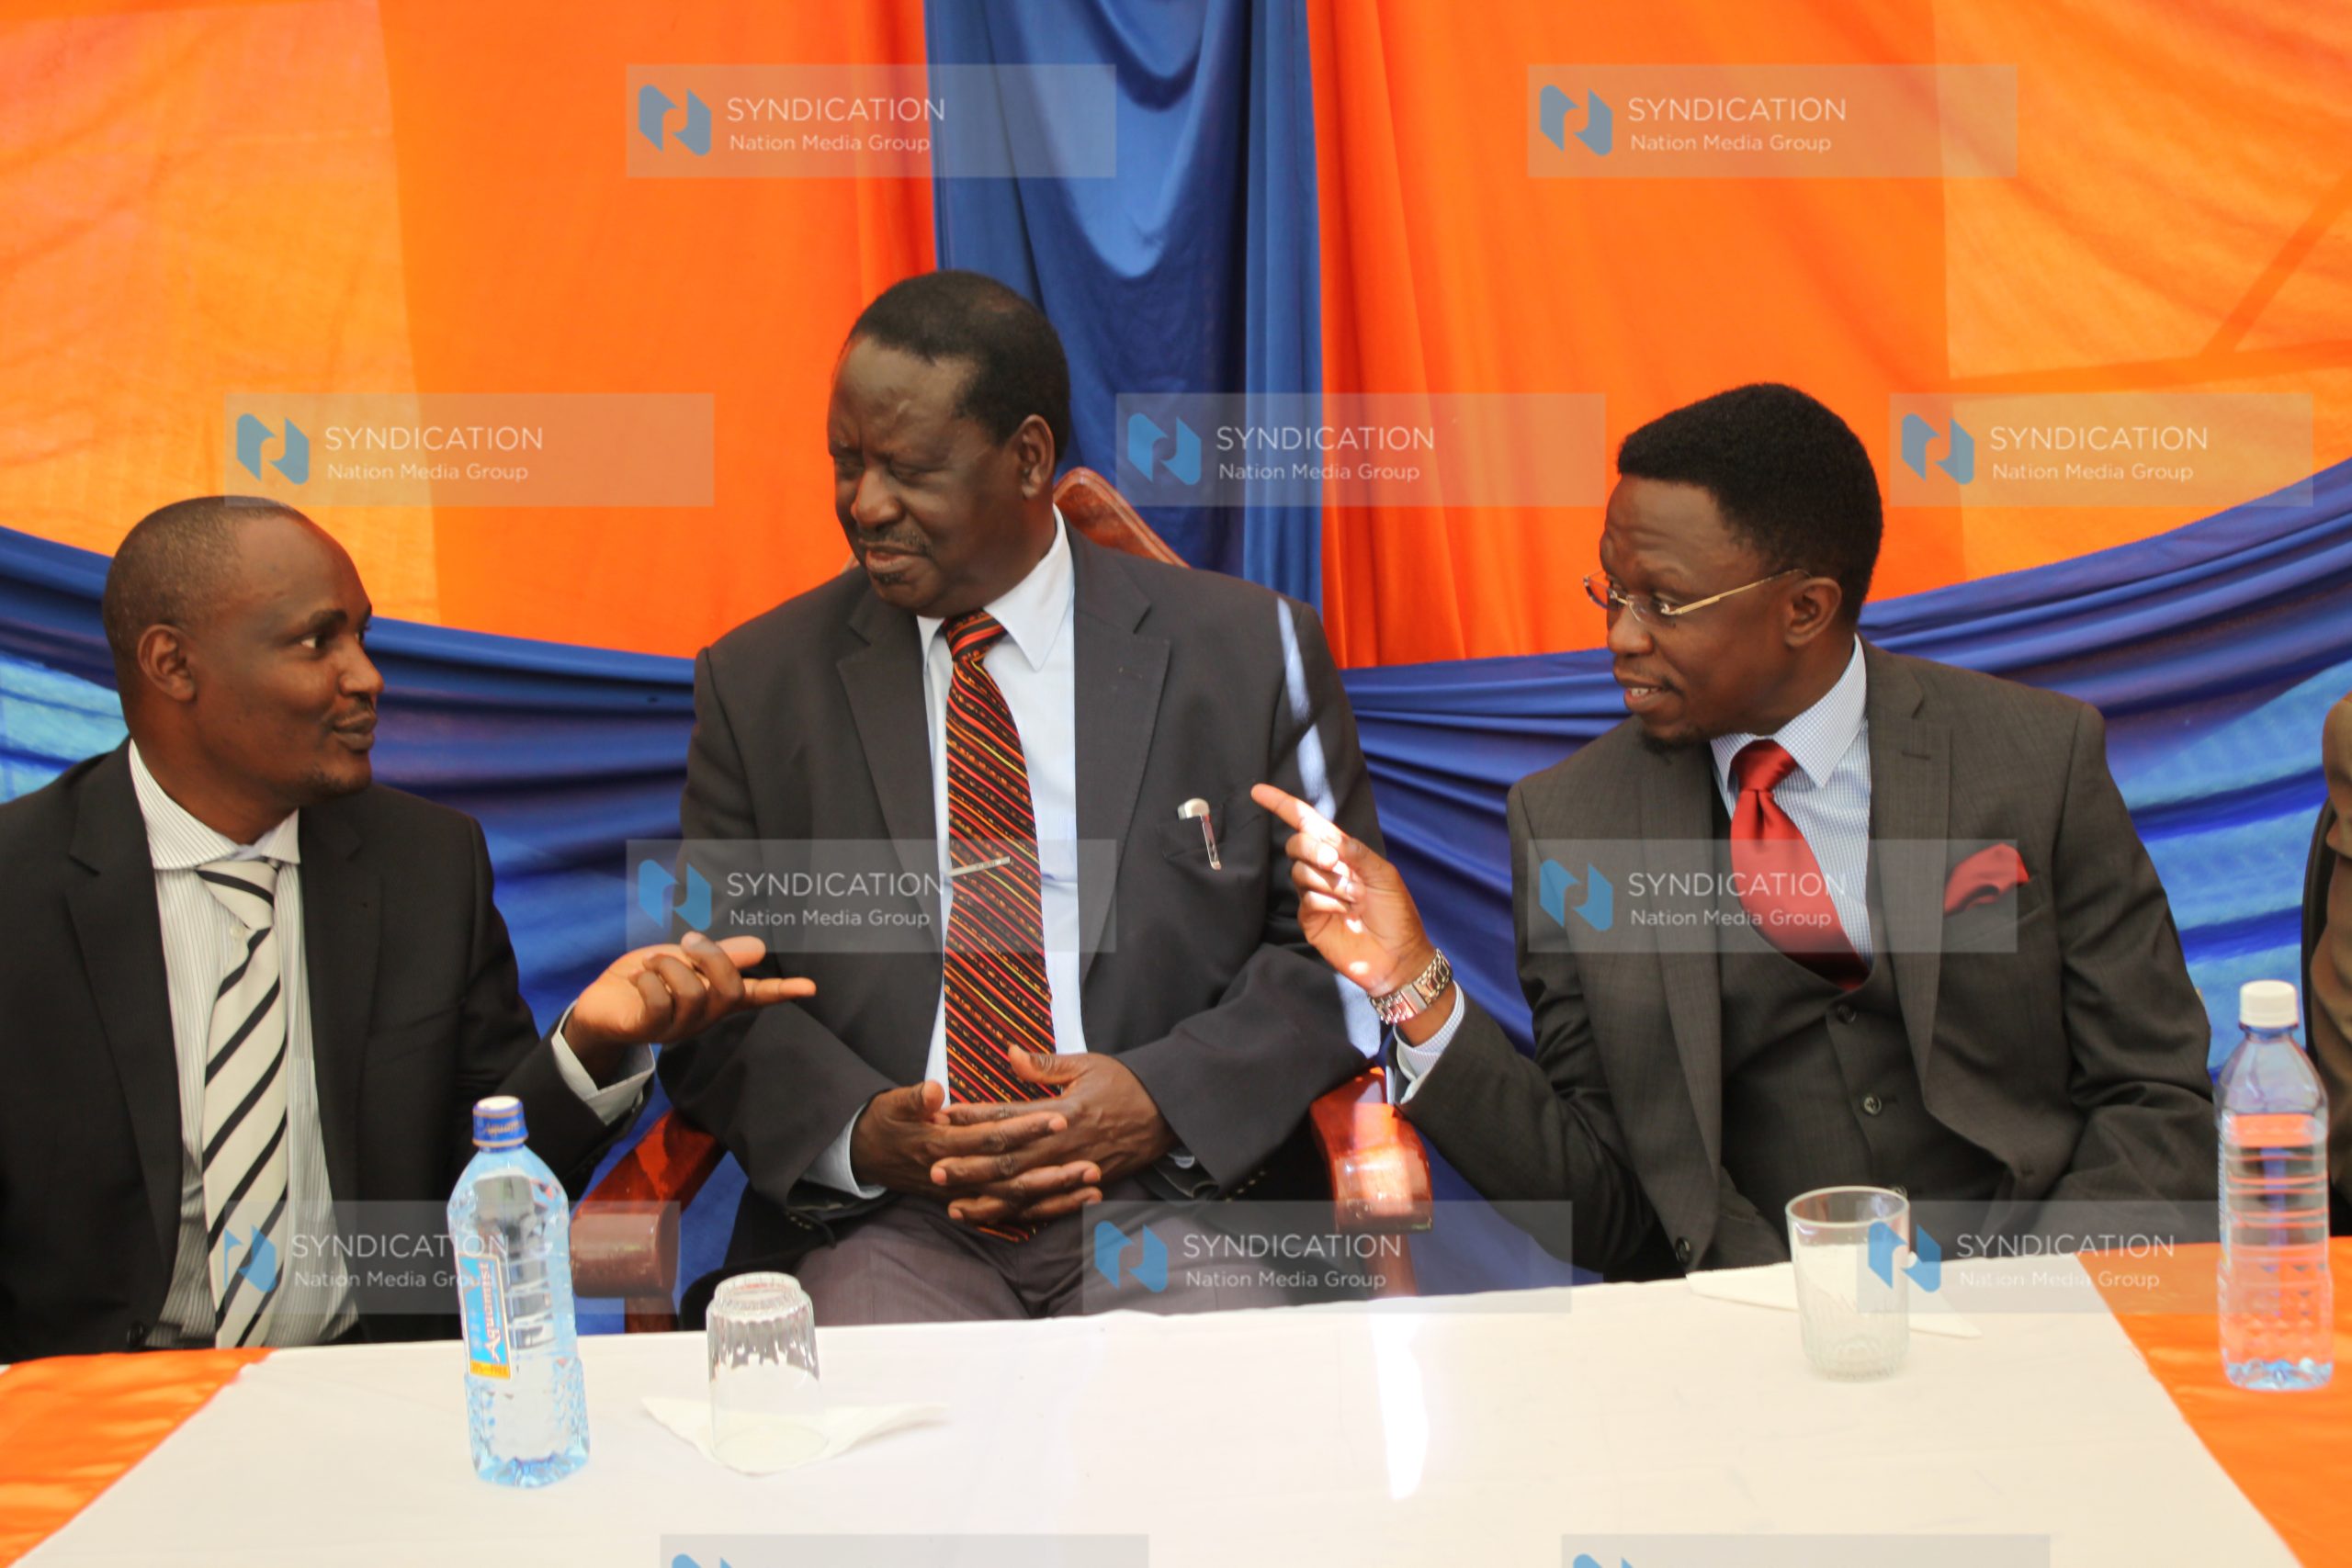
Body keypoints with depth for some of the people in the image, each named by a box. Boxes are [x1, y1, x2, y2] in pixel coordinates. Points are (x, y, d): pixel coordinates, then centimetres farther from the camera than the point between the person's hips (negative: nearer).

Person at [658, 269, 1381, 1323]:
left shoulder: (1249, 652, 6)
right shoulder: (757, 684, 10)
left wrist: (1163, 1097, -10)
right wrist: (858, 1131, -11)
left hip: (1172, 1206, 1)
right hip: (884, 1224, 0)